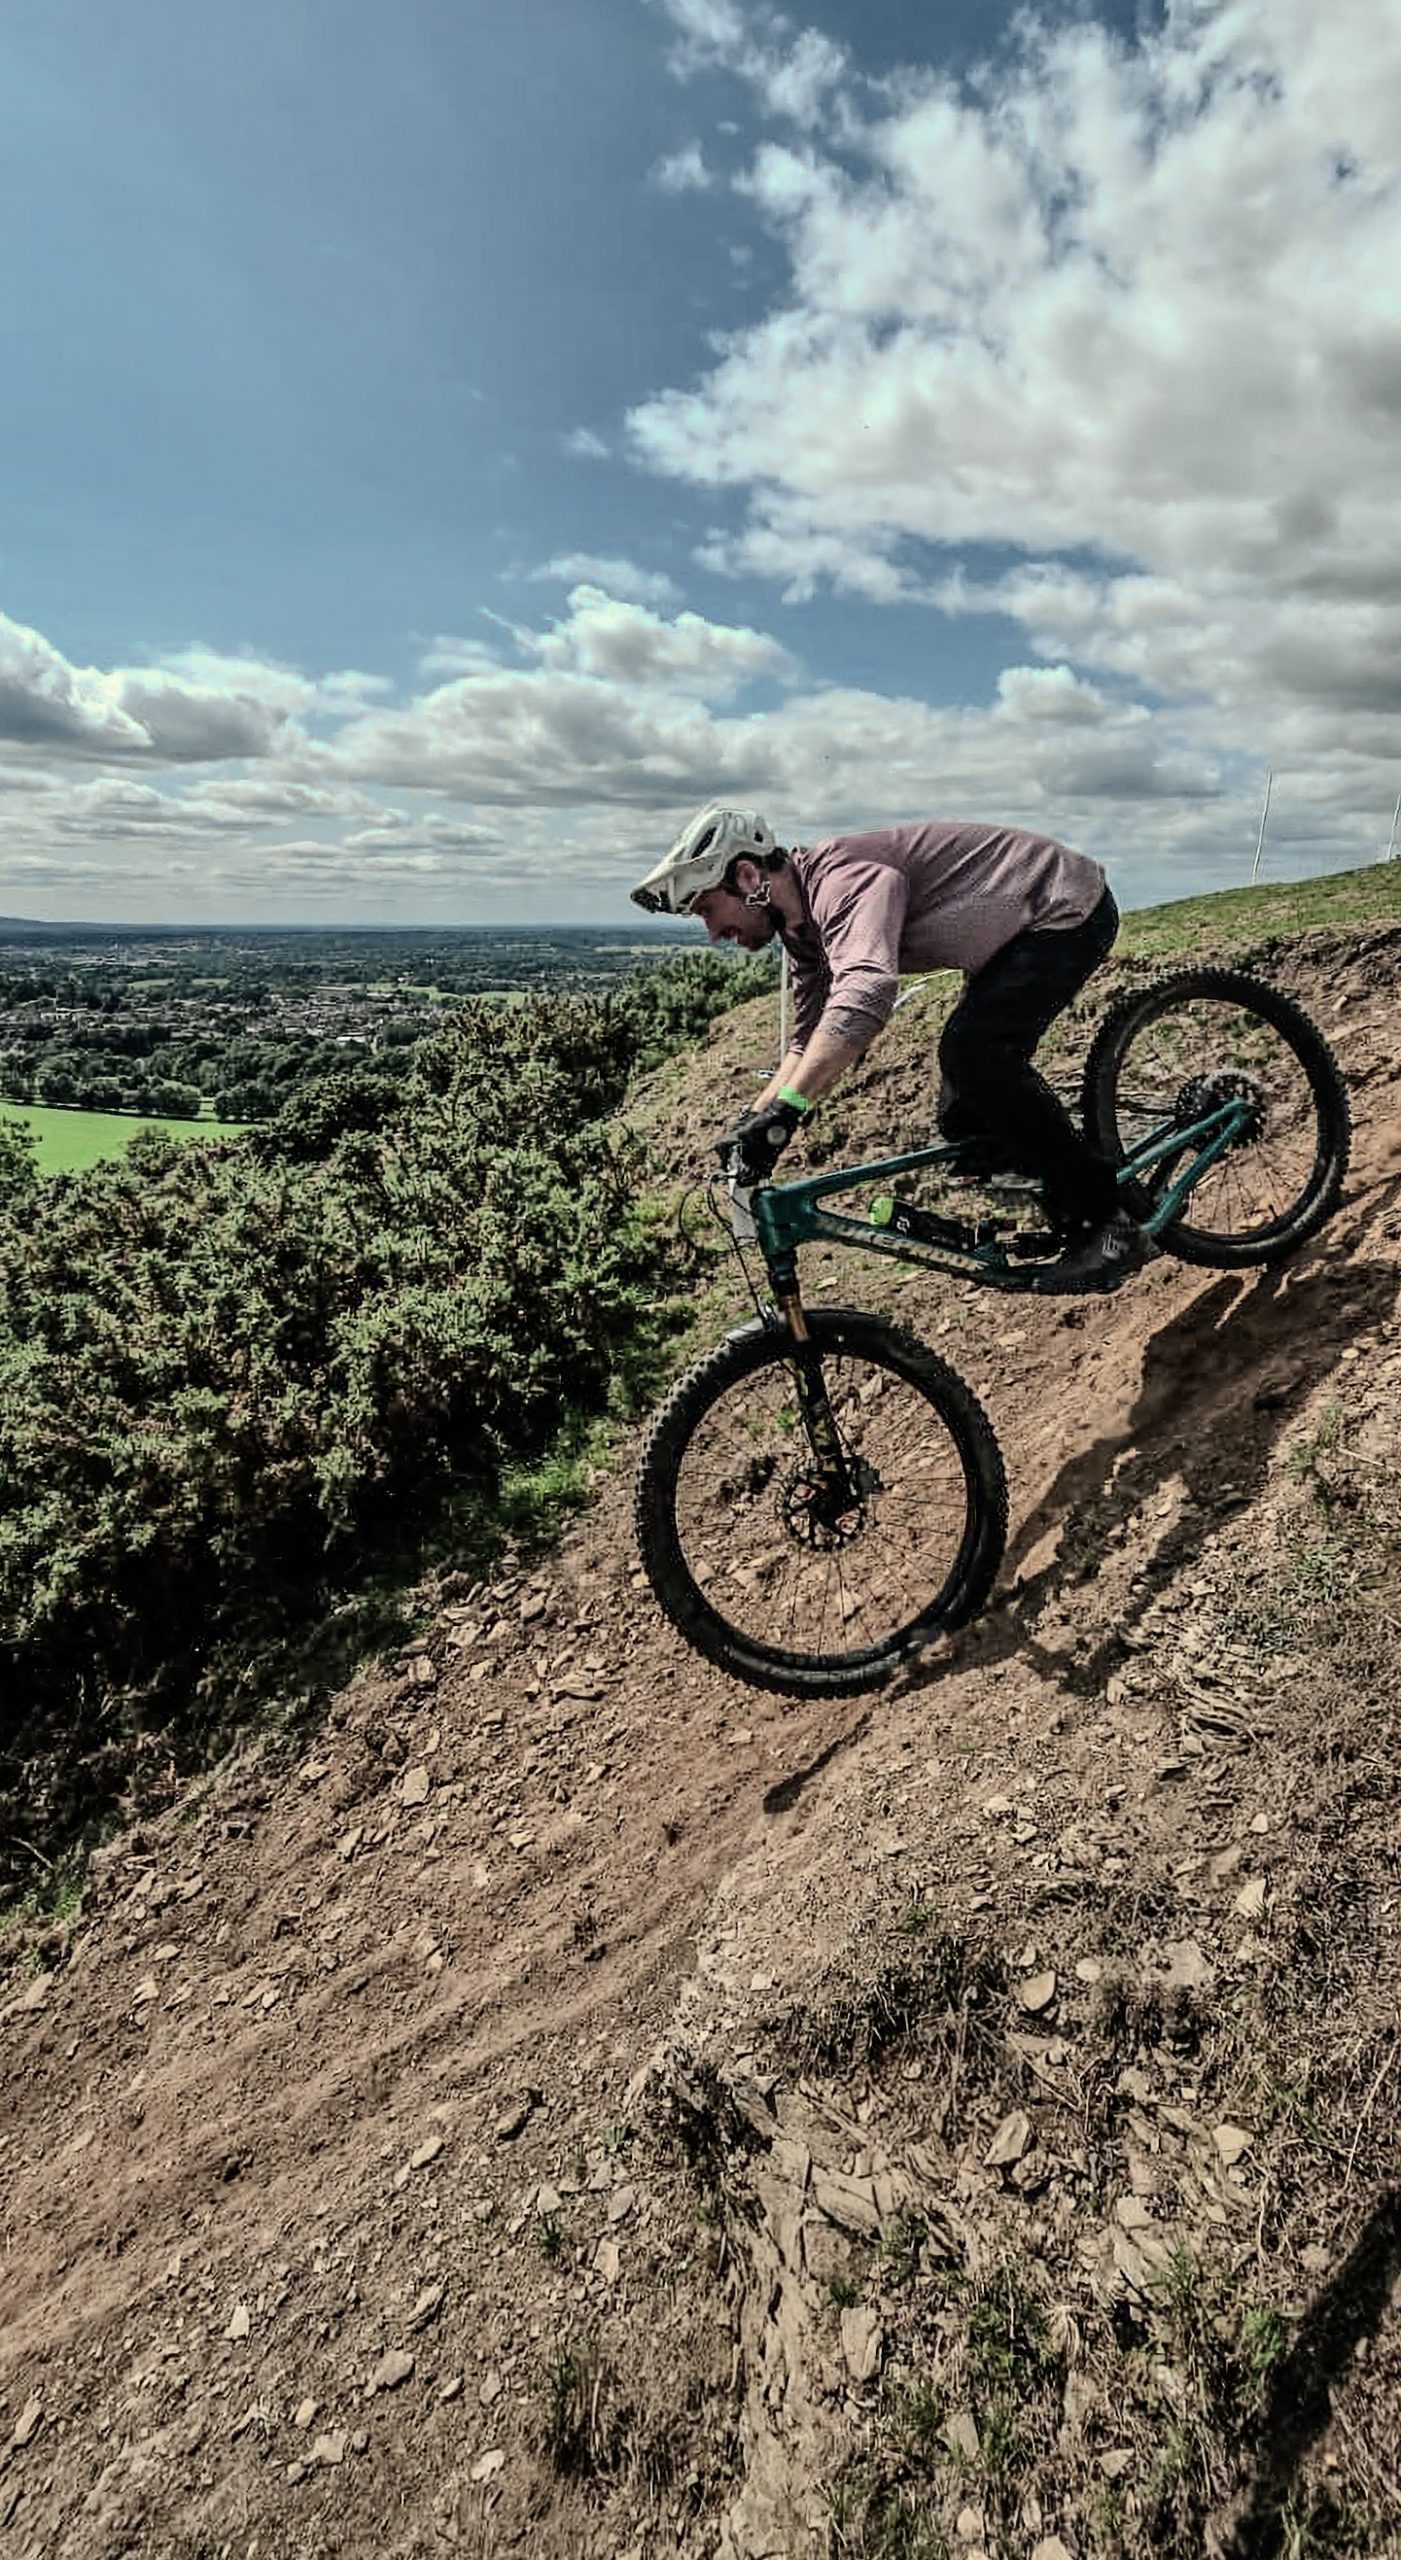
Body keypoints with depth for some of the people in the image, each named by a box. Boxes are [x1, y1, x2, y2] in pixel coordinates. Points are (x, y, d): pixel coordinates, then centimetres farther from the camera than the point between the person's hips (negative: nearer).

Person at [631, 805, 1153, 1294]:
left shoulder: (843, 879, -29)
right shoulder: (803, 925, 2)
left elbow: (867, 990, -48)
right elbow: (808, 1043, 11)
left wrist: (785, 1110, -53)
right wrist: (751, 1124, 0)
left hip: (1070, 908, -9)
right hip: (1021, 930, 9)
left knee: (971, 1052, -27)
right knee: (967, 1121, 1)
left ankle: (1109, 1226, -16)